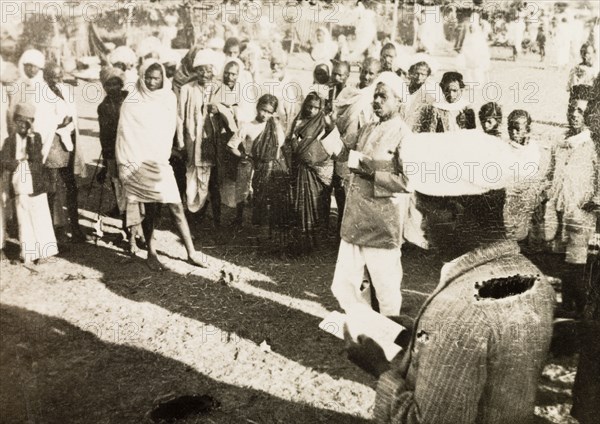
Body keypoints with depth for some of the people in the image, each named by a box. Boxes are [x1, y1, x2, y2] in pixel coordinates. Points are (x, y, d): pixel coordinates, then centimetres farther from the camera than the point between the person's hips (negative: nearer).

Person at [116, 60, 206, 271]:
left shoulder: (169, 98, 4)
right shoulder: (132, 102, -6)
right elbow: (124, 135, -4)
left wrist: (164, 155, 14)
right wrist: (125, 166, -5)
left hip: (161, 162, 3)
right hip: (139, 163, -3)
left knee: (176, 206, -2)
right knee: (150, 209, 2)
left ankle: (191, 252, 4)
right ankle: (151, 254, 16)